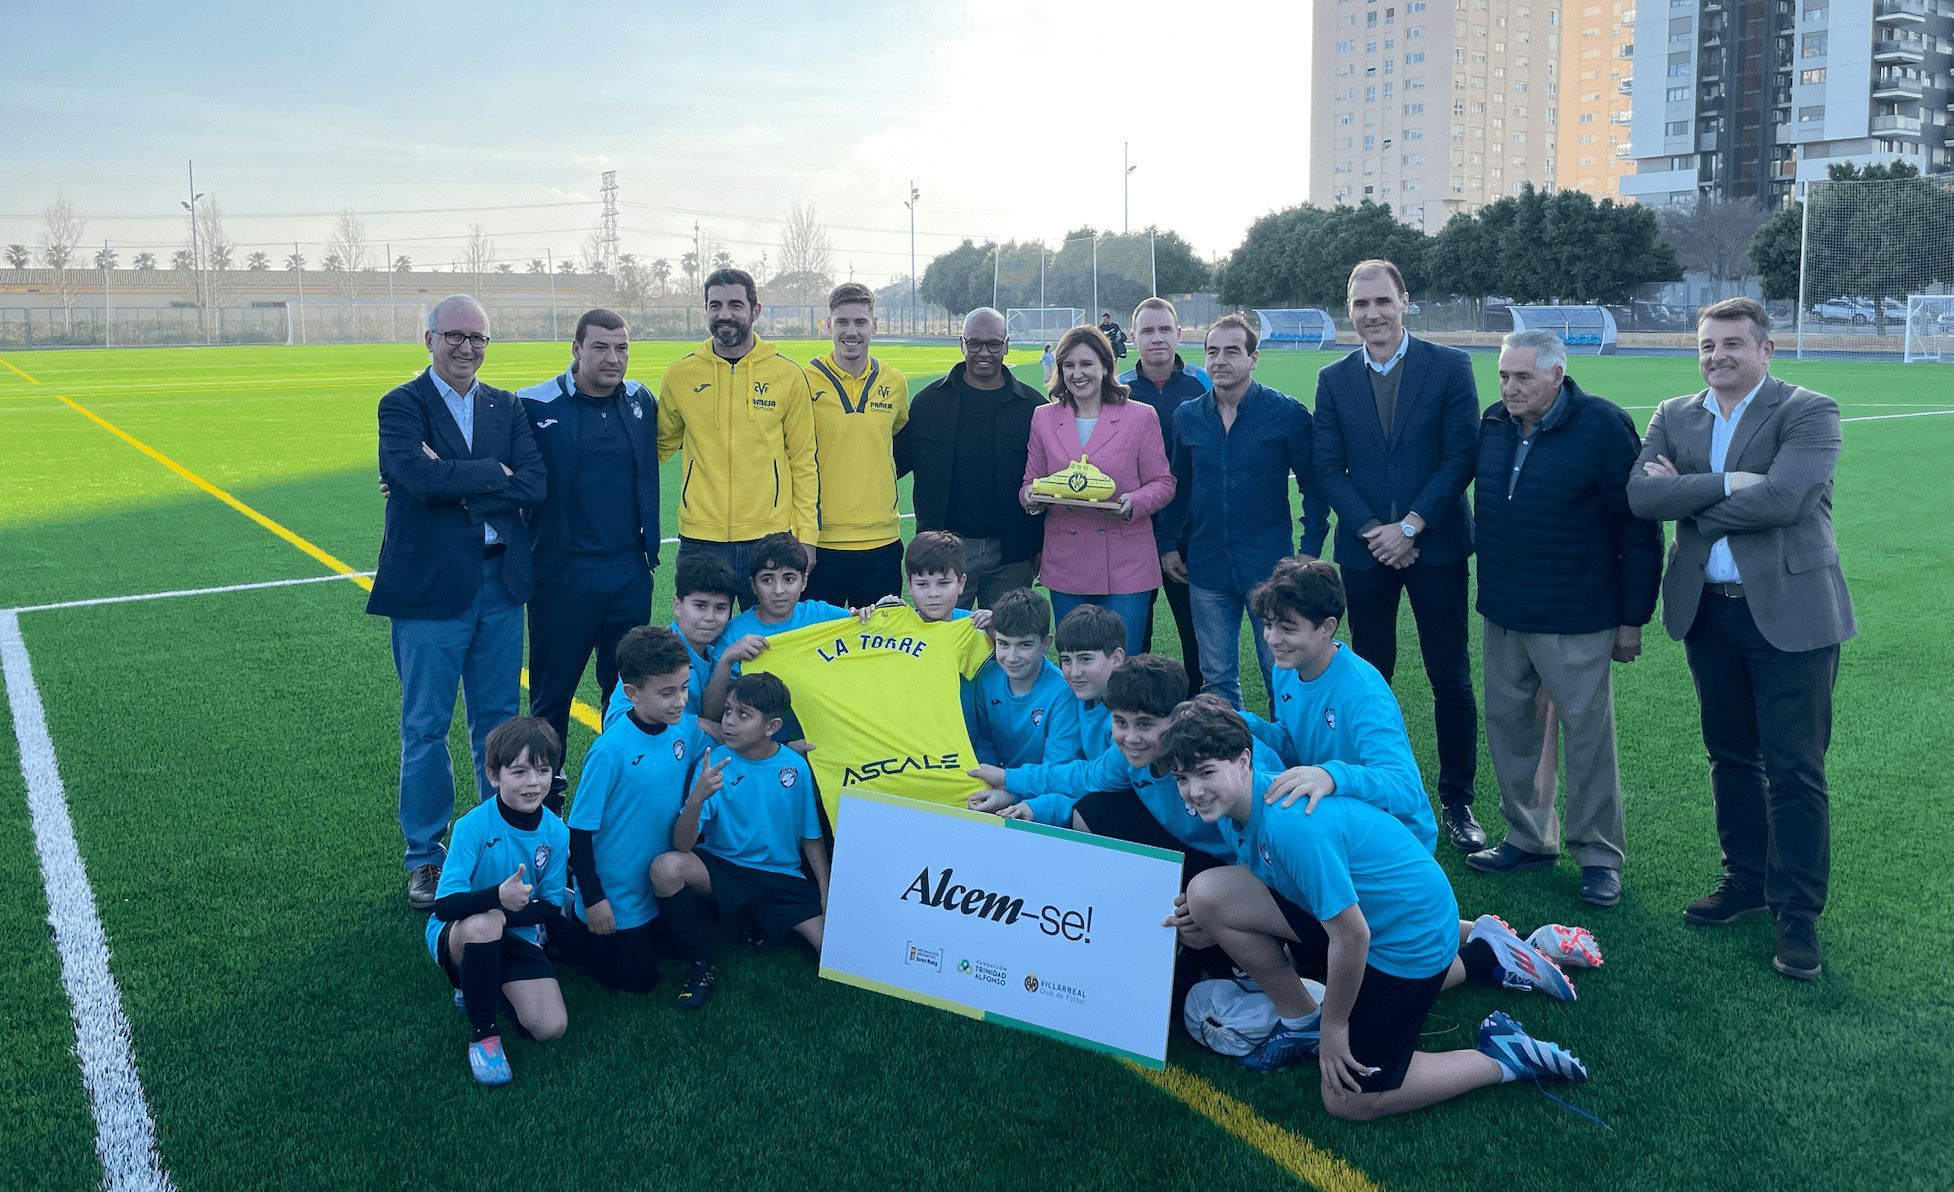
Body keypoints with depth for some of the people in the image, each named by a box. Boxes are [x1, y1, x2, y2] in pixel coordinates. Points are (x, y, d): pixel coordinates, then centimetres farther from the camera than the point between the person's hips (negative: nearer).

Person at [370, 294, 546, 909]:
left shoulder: (507, 407, 9)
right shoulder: (402, 405, -4)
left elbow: (535, 484, -6)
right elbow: (420, 476, -22)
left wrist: (452, 480, -15)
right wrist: (493, 473, -11)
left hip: (501, 583, 4)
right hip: (431, 584, -4)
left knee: (499, 720, 14)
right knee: (426, 726, 5)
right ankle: (425, 857, 18)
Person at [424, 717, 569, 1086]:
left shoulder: (556, 832, -9)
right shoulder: (473, 826, -21)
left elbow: (551, 906, -2)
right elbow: (444, 905, -27)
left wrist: (504, 914, -21)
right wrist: (497, 897, -45)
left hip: (517, 937, 3)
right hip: (455, 935, -3)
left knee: (551, 1028, -17)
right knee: (482, 924, -40)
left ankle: (479, 983, 14)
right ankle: (482, 1032, -15)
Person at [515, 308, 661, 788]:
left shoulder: (641, 401, 5)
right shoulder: (536, 405, -8)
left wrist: (649, 543, 18)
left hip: (630, 572, 4)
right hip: (562, 574, -3)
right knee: (552, 691, 7)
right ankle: (545, 797, 22)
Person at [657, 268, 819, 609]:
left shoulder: (788, 374, 2)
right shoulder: (680, 375, 4)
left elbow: (804, 461, 4)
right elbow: (660, 445, 18)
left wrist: (807, 535, 0)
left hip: (771, 537, -1)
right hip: (700, 540, 1)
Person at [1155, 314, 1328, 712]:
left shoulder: (1287, 412, -5)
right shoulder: (1187, 416, 5)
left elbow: (1313, 483, -1)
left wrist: (1310, 551, -6)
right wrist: (1167, 543, 10)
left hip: (1270, 564, -3)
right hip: (1207, 568, 3)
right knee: (1217, 679, 11)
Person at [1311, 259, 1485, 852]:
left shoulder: (1449, 367, -2)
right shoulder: (1334, 380, 6)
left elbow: (1461, 455, -7)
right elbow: (1328, 467, 3)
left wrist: (1410, 526, -13)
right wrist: (1373, 531, -10)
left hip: (1436, 546, -2)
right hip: (1365, 550, 2)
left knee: (1450, 679, 4)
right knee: (1371, 675, 8)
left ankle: (1457, 802, 15)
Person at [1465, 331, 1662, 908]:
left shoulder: (1603, 427, -13)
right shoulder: (1493, 423, 4)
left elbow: (1639, 529, -10)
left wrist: (1633, 619, -9)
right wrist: (1490, 589, 14)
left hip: (1575, 621, -6)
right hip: (1502, 615, 6)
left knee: (1587, 732, 3)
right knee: (1508, 724, 12)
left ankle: (1599, 855, 16)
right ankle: (1529, 838, 28)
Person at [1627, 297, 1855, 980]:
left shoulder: (1808, 412, -7)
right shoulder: (1674, 417, 7)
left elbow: (1780, 498, -23)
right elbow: (1641, 495, -9)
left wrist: (1686, 497, -12)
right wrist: (1727, 484, -20)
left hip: (1790, 611, -5)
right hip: (1707, 611, 5)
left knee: (1794, 769, 0)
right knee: (1731, 755, 16)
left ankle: (1798, 913, 10)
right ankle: (1748, 879, 31)